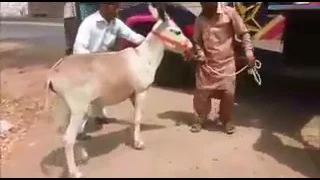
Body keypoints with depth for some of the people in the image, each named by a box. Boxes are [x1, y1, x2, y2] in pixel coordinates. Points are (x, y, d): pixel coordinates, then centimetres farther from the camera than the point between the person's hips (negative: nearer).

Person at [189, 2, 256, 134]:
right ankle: (200, 119, 23)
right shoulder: (200, 19, 1)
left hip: (227, 62, -2)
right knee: (201, 92, 3)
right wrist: (200, 54, -9)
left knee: (228, 92, -3)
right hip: (207, 63, 2)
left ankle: (226, 120, 20)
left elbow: (243, 33, -5)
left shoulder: (230, 13, -7)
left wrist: (249, 51, -18)